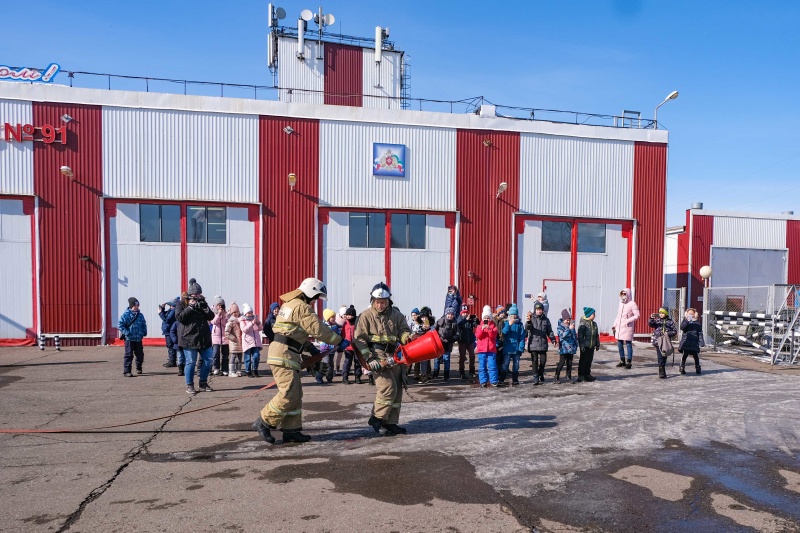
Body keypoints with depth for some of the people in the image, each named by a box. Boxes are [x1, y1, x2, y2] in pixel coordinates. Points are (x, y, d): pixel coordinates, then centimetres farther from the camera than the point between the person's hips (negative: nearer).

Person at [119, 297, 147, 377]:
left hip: (139, 339, 5)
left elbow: (144, 325, 20)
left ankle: (139, 368, 35)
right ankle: (126, 371, 1)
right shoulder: (126, 315, -6)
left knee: (140, 354, 11)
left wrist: (144, 332, 5)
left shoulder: (140, 315, 10)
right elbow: (120, 325, -9)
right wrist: (126, 333, -17)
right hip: (129, 339, -5)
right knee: (128, 355, -5)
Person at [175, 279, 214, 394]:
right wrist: (190, 307, -18)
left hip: (204, 338, 5)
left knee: (208, 361, 5)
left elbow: (211, 316, 6)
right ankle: (189, 385, 10)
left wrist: (204, 308, -12)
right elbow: (179, 317, -12)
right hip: (189, 338, -5)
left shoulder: (202, 303, 15)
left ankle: (203, 383, 20)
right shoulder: (182, 304, 3)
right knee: (191, 362, -3)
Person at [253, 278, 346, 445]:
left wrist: (309, 346, 17)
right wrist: (340, 341, -8)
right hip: (284, 355, -11)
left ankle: (291, 430, 13)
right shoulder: (301, 306, -12)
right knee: (289, 393, -10)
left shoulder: (290, 304, 20)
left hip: (287, 354, 11)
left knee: (295, 394, 10)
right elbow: (318, 329, -15)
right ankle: (263, 422, 0)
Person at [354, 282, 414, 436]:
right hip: (377, 355, -6)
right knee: (388, 386, -16)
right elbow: (359, 339, -7)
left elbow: (403, 330, 5)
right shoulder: (366, 316, -4)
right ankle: (377, 418, 1)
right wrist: (369, 359, -15)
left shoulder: (396, 314, 8)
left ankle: (391, 423, 18)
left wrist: (408, 337, -20)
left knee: (397, 389, 8)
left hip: (393, 356, 6)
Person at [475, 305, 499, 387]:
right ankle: (483, 382, 7)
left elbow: (494, 335, -8)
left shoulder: (493, 326, 7)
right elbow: (478, 336, -4)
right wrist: (482, 329, -19)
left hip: (491, 349, -1)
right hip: (481, 349, 1)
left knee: (492, 365, -3)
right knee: (482, 366, 2)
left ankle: (493, 381, 1)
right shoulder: (479, 326, 10)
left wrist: (489, 329, -23)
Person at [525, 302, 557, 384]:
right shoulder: (531, 318, -2)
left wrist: (553, 339, 2)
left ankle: (541, 375, 30)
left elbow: (549, 331, 15)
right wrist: (528, 321, -39)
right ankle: (536, 378, 5)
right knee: (535, 362, -1)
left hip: (543, 344, 3)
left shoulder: (546, 320, 9)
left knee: (543, 361, 8)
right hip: (533, 344, -3)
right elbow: (527, 328, -20)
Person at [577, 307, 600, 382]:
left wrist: (597, 344, 17)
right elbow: (580, 335, -15)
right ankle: (581, 375, 5)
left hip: (591, 346, 7)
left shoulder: (594, 324, 11)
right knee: (583, 361, -1)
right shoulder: (583, 323, -12)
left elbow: (597, 335, 19)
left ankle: (587, 375, 23)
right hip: (585, 346, -7)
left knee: (589, 360, 13)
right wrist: (581, 345, -18)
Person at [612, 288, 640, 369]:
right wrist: (614, 325, 16)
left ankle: (629, 362, 1)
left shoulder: (632, 304, -6)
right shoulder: (621, 303, 16)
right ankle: (622, 361, 22)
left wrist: (628, 320, -21)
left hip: (627, 328, -7)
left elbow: (637, 315, -11)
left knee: (628, 344, -4)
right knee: (619, 344, 11)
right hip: (619, 328, 7)